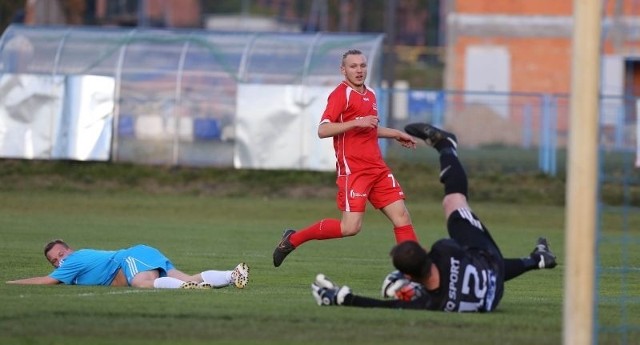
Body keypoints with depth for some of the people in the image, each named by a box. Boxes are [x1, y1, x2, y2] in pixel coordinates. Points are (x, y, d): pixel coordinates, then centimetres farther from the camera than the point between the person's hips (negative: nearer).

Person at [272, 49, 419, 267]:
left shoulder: (370, 95, 17)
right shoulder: (341, 94, -8)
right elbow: (323, 130, -19)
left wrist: (396, 134, 29)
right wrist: (357, 122, -24)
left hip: (377, 168, 8)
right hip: (353, 169, -8)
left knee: (402, 217, -1)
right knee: (350, 227, -14)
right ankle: (293, 239, 1)